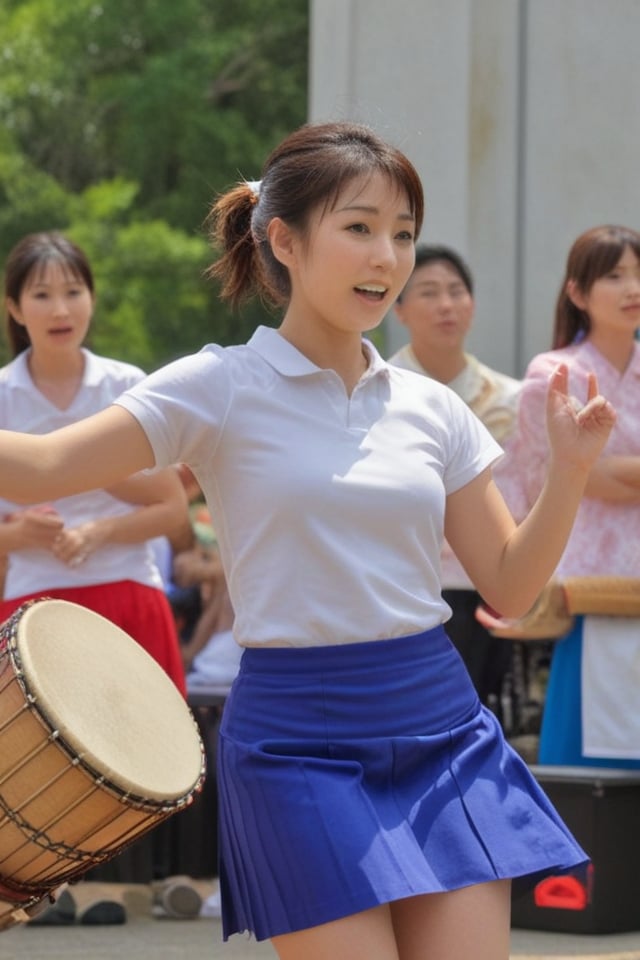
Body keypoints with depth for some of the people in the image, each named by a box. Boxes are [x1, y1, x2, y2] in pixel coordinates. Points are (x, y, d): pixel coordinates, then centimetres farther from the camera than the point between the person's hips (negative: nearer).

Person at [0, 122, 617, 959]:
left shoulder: (432, 409, 8)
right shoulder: (224, 387, -4)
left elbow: (508, 589, 10)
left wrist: (570, 473, -4)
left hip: (441, 729, 4)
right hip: (302, 740, -4)